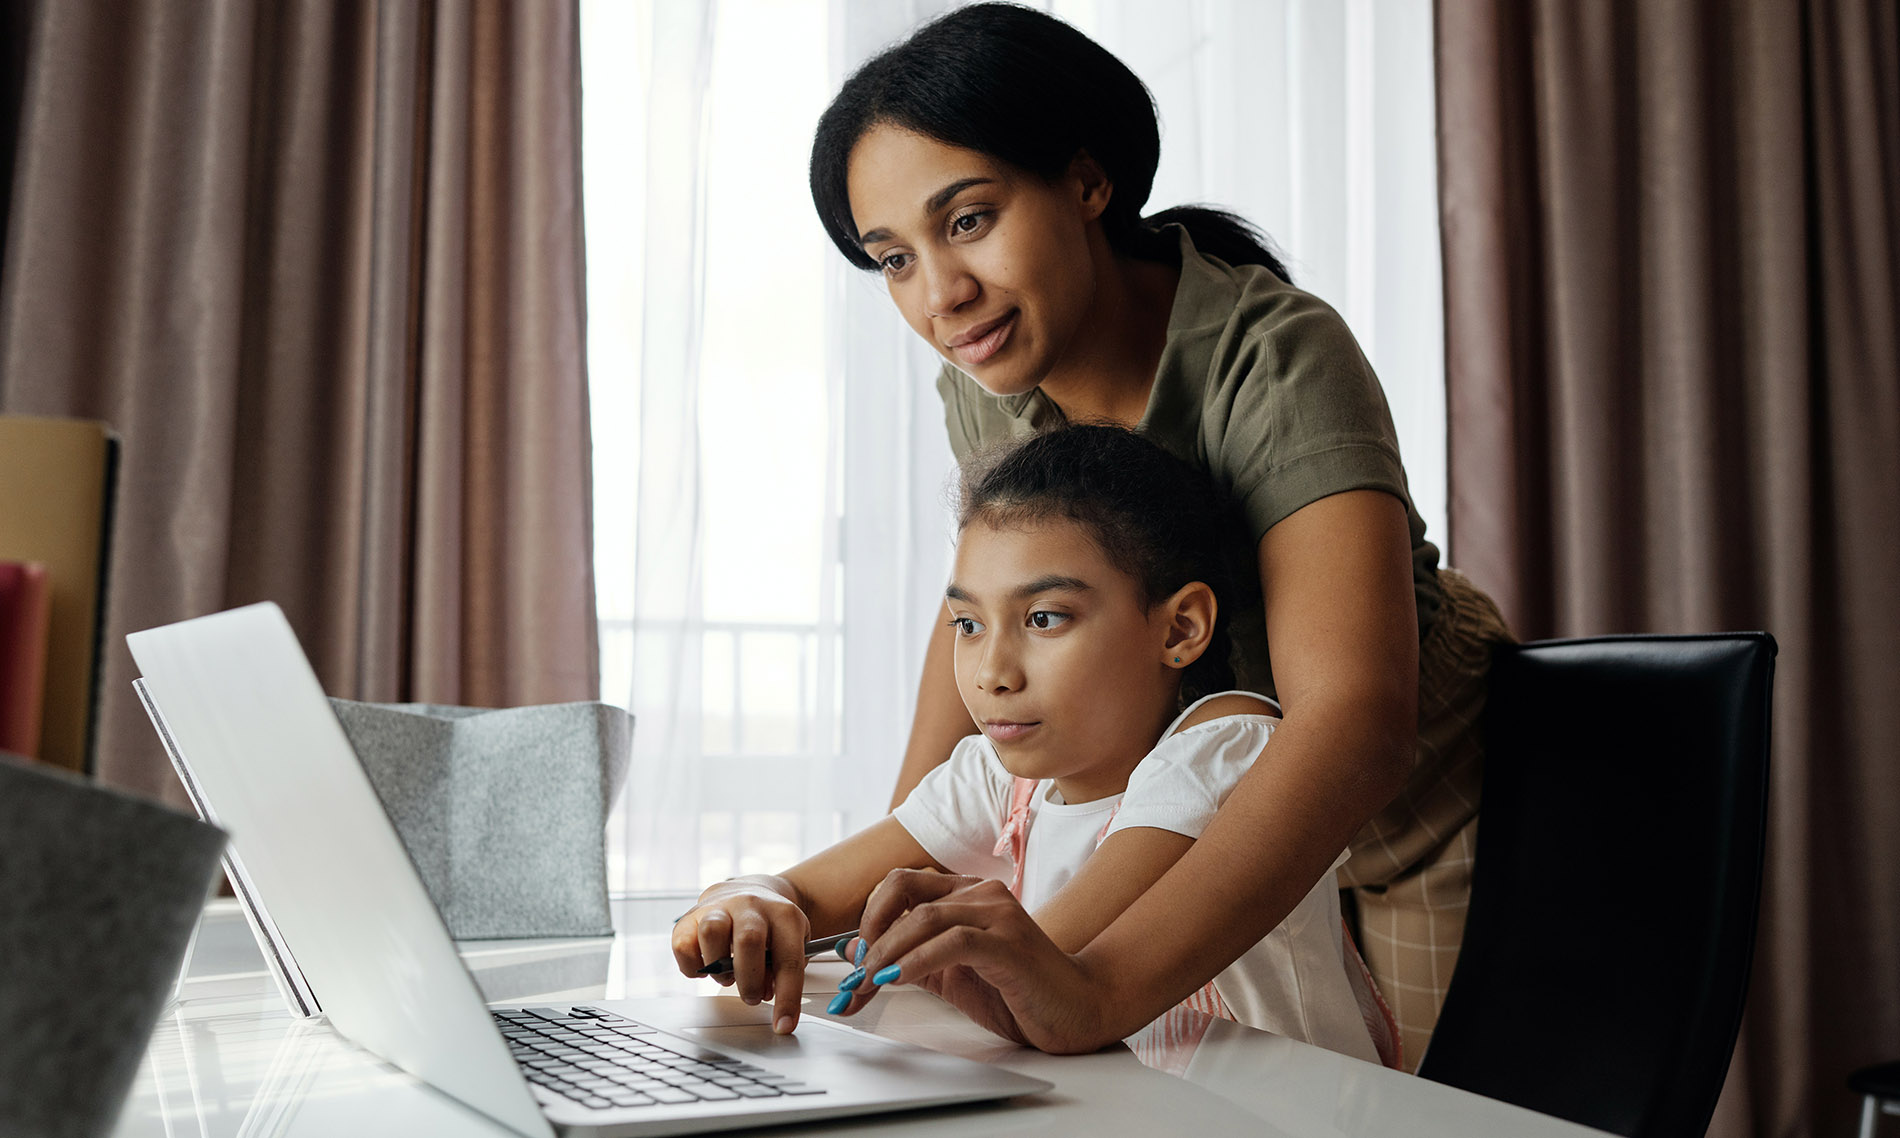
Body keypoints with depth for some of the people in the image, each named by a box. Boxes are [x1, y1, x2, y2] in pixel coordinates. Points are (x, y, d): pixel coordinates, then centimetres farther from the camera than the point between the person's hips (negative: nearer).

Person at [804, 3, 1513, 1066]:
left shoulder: (1277, 361, -33)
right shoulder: (988, 378, -13)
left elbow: (1354, 722, -45)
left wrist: (1098, 990, -58)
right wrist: (896, 875, -5)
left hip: (1423, 805, -4)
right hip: (1226, 828, 5)